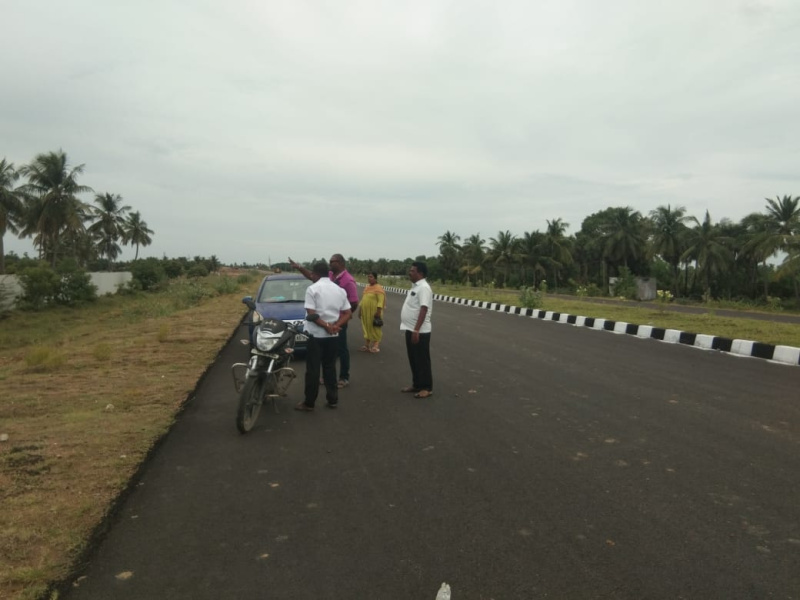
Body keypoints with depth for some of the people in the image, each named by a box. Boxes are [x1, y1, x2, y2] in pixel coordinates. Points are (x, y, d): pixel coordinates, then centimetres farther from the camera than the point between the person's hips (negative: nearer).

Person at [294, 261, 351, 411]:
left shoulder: (312, 289, -9)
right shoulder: (339, 290, 8)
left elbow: (311, 314, -17)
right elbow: (348, 313, 4)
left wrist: (325, 326, -12)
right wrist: (335, 326, -8)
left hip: (316, 335, -5)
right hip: (332, 336, 5)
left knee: (312, 370, 1)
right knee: (330, 368, 14)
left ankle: (309, 403, 8)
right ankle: (332, 400, 18)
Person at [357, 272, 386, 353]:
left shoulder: (379, 288, -12)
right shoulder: (367, 287, 14)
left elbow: (381, 301, -18)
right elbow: (363, 299, 20)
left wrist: (378, 312, -22)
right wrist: (360, 309, 17)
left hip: (374, 312, -8)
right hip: (366, 312, 8)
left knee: (375, 328, -1)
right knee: (366, 328, 11)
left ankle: (376, 345, 5)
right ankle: (366, 345, 17)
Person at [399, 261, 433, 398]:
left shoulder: (424, 288, -17)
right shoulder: (415, 287, 13)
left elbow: (423, 310, -24)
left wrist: (416, 330, -27)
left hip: (420, 332, -10)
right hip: (411, 330, 10)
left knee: (422, 360, -1)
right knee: (413, 359, 17)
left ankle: (427, 388, 9)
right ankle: (416, 385, 28)